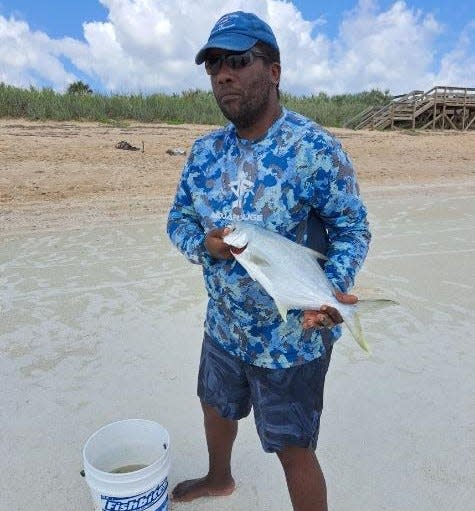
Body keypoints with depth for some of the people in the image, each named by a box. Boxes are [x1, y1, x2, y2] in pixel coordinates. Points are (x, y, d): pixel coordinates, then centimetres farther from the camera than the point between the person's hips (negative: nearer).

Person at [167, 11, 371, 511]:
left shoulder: (316, 149, -18)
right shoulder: (205, 150, 0)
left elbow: (351, 228, -13)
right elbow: (178, 217, 5)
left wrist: (331, 289, -30)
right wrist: (204, 243, -17)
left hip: (292, 337, -6)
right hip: (223, 326, 7)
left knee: (293, 449, 11)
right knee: (217, 408, 29)